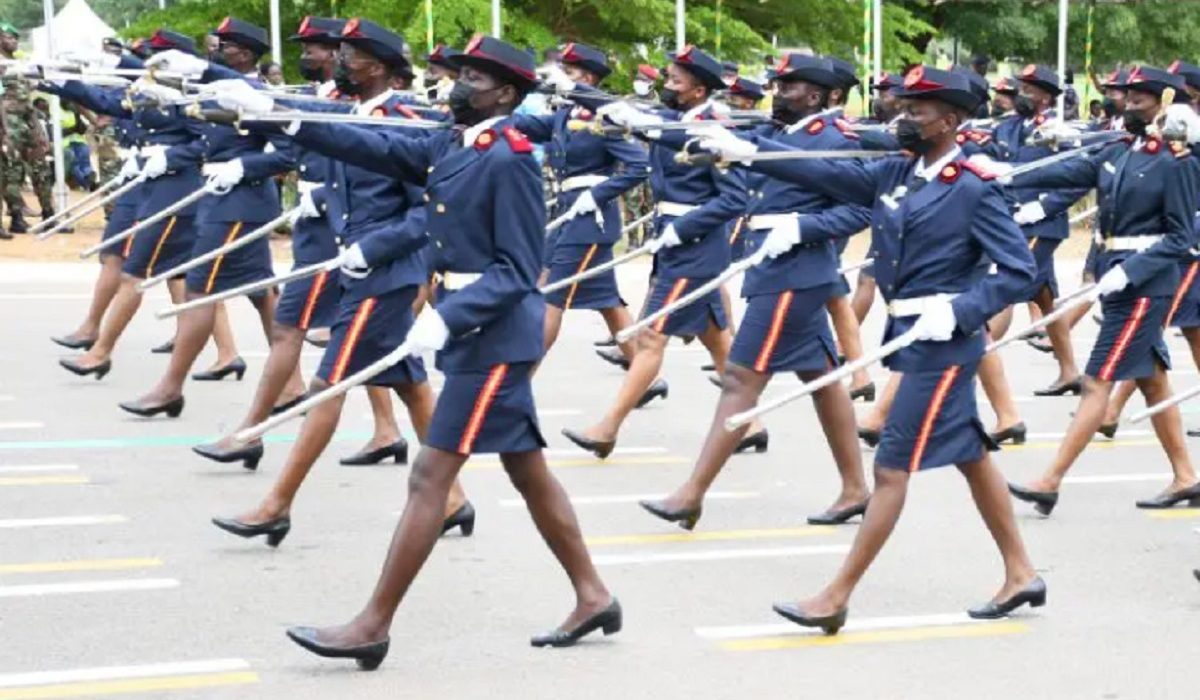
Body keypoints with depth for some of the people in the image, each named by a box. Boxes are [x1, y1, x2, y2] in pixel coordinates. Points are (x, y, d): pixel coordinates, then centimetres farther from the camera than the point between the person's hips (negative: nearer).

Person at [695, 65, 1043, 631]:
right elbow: (826, 174, 5)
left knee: (892, 466, -5)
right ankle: (1020, 574, 29)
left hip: (941, 342, -8)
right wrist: (745, 151, -1)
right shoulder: (896, 173, 7)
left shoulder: (974, 190, -13)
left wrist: (958, 311, -24)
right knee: (971, 456, 16)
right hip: (911, 336, 8)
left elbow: (1019, 270, -14)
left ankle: (835, 599, -1)